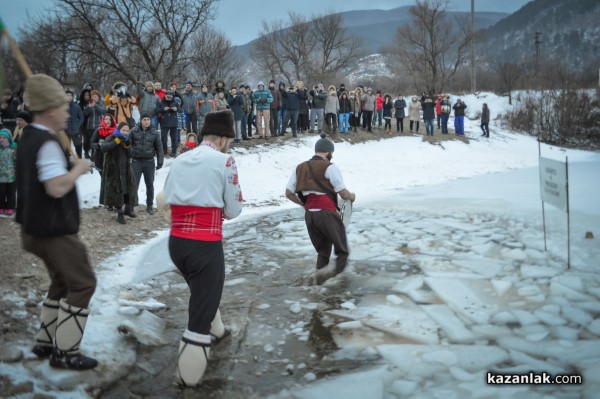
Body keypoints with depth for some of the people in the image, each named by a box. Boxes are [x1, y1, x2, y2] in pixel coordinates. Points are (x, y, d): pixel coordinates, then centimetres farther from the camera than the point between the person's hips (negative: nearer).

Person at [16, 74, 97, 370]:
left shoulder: (29, 137, 10)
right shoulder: (47, 143, -21)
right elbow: (57, 187, -30)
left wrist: (64, 157, 7)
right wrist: (79, 168, -15)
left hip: (38, 227, 10)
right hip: (54, 230, -10)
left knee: (62, 283, 21)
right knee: (82, 284, -3)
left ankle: (45, 343, 28)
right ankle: (65, 353, 2)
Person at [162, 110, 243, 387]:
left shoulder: (179, 160, 9)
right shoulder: (224, 160, -7)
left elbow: (167, 199, 12)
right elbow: (234, 210, -4)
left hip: (176, 241, 7)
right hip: (205, 243, -7)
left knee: (202, 291, 31)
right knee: (201, 310, 3)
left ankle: (215, 331, 53)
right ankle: (188, 375, 8)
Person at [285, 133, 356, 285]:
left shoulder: (300, 168, 14)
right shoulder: (330, 167, -4)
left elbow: (289, 193, 15)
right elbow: (343, 193, -7)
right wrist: (352, 196, 15)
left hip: (309, 214, 6)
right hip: (327, 213, -6)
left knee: (322, 250, 21)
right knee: (342, 250, -2)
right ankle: (337, 268, -28)